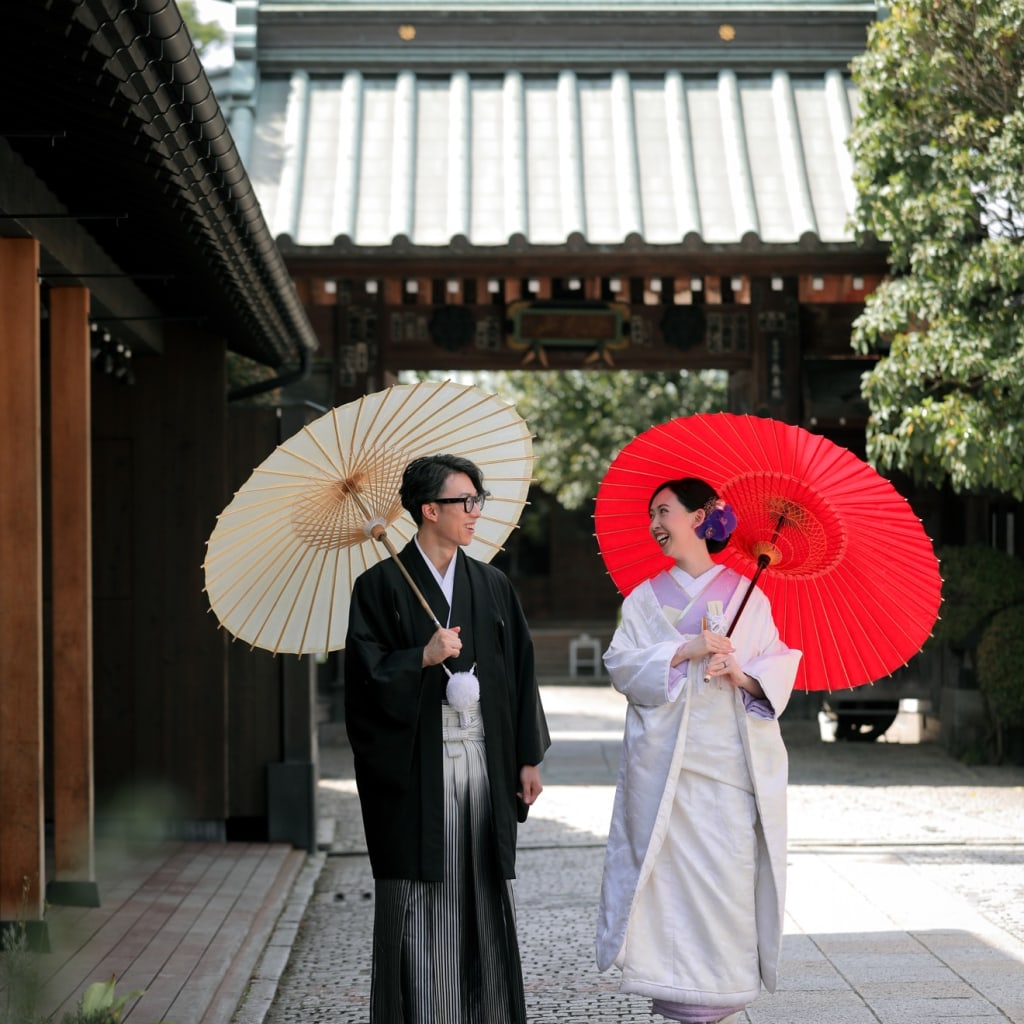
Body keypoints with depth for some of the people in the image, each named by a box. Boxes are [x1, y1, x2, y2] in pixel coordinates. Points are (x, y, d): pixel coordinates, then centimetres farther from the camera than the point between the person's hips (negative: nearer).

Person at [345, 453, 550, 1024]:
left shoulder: (493, 586, 11)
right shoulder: (382, 586, -1)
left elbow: (520, 671, 11)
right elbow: (366, 675, -6)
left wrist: (529, 757, 8)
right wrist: (423, 658, -21)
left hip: (484, 758, 4)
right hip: (418, 765, -4)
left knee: (484, 892, 6)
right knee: (419, 900, -3)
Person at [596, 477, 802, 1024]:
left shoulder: (747, 594, 9)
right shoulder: (645, 598, 12)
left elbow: (779, 666, 5)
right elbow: (621, 663, 0)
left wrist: (743, 674, -15)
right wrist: (684, 652, -12)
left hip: (732, 756, -1)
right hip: (665, 756, 1)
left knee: (730, 871, -5)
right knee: (672, 869, -6)